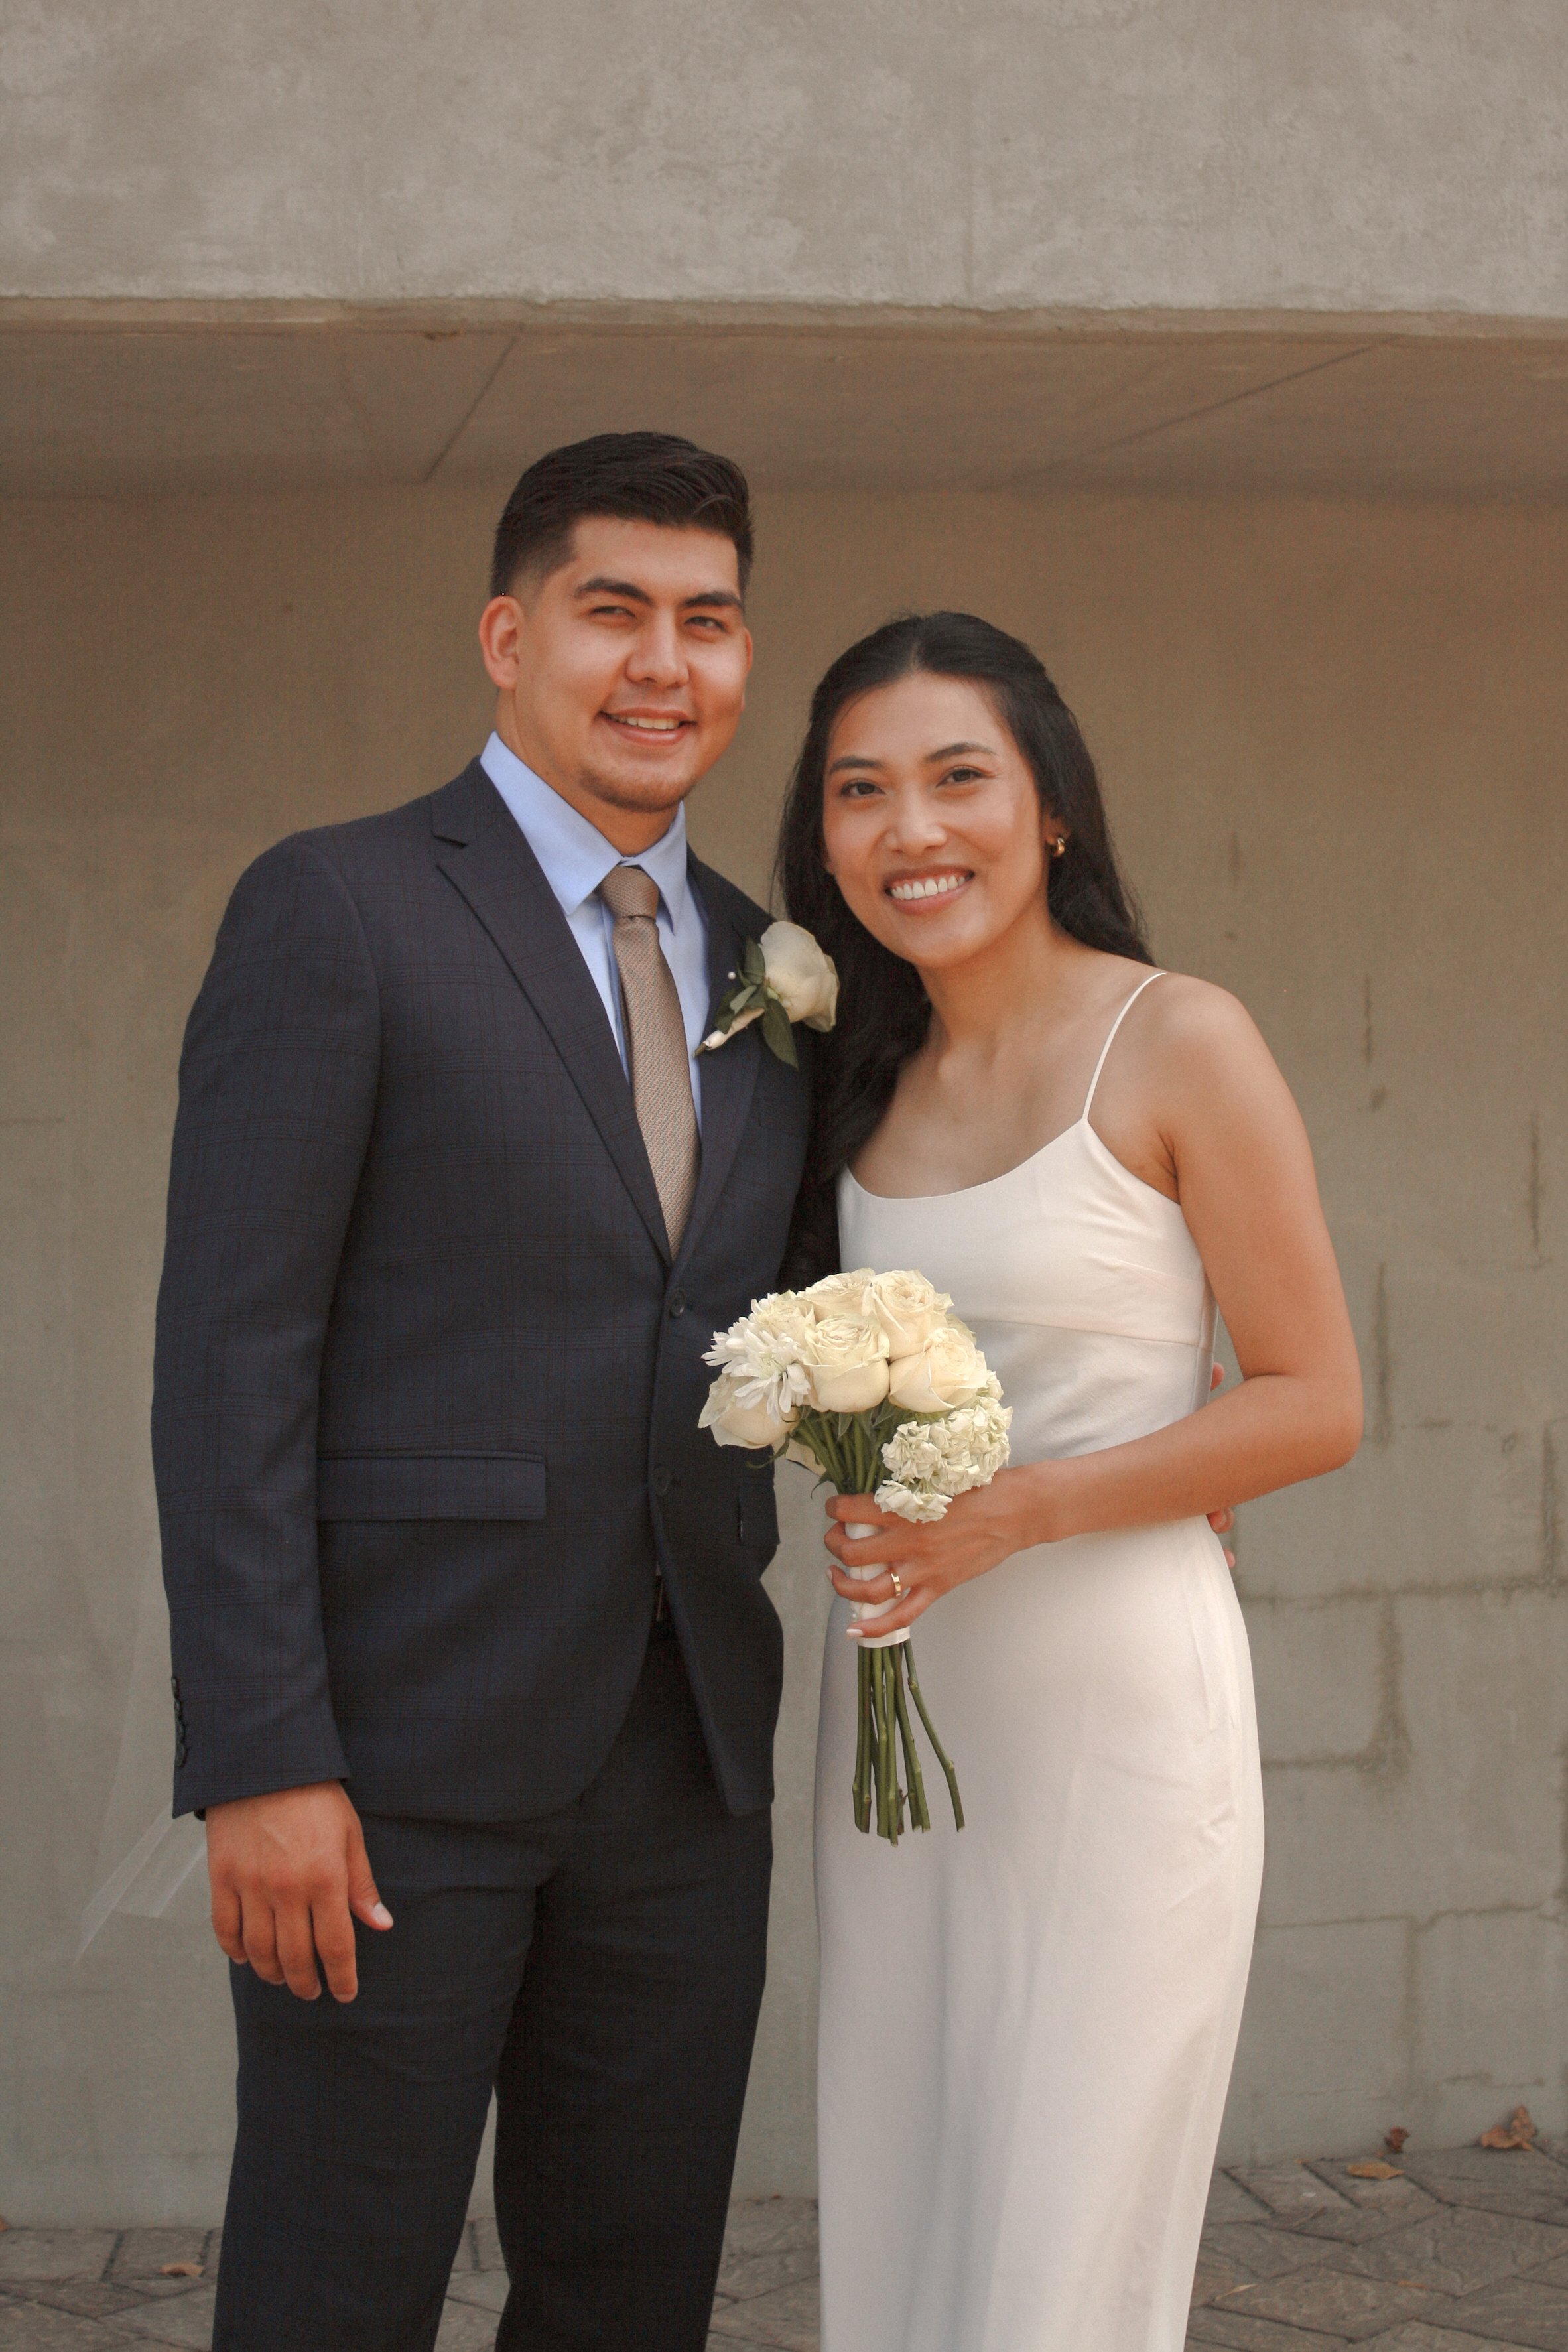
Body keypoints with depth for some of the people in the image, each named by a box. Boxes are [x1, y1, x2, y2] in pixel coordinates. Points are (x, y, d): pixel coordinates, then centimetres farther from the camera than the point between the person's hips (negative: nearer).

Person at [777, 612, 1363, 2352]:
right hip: (900, 1706, 6)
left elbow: (1314, 1405, -9)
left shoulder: (1178, 1046, -7)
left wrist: (1013, 1509, -18)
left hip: (1114, 1699, -6)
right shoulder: (865, 1085, 10)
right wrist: (873, 1504, 0)